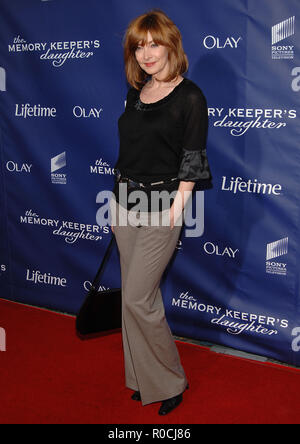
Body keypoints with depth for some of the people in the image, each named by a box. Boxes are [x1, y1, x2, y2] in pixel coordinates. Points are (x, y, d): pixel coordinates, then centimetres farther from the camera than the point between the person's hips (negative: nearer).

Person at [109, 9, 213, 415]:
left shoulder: (190, 97, -9)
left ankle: (170, 381, 16)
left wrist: (176, 207, -14)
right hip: (124, 205, 7)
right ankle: (144, 378, 29)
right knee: (139, 295, 13)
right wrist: (120, 198, 14)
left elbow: (192, 161, -11)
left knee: (137, 299, -5)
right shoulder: (136, 93, 11)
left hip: (160, 208, -7)